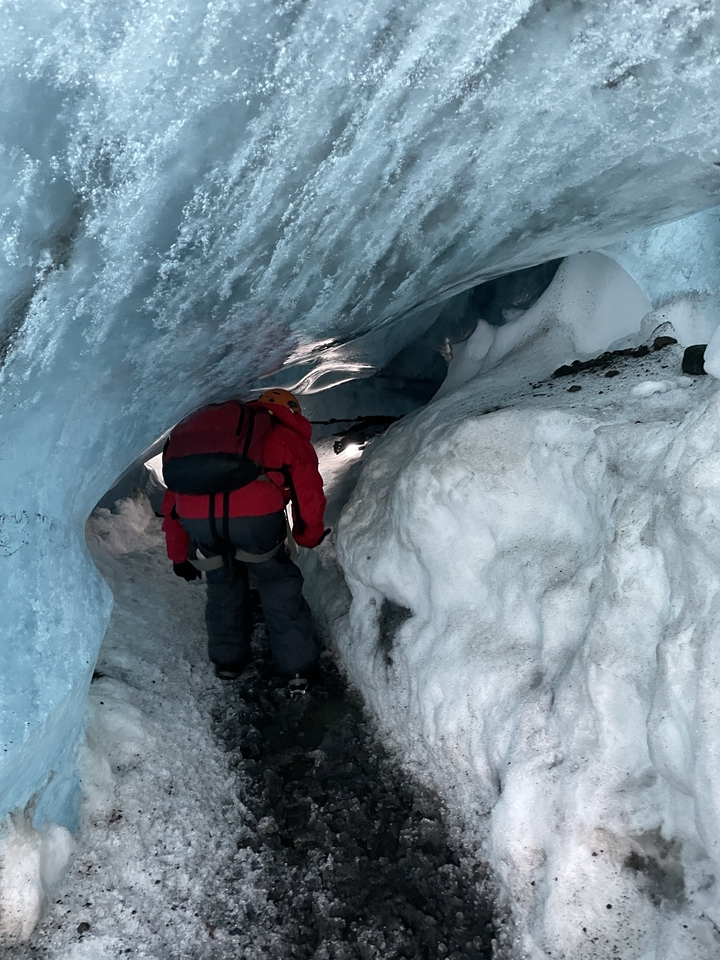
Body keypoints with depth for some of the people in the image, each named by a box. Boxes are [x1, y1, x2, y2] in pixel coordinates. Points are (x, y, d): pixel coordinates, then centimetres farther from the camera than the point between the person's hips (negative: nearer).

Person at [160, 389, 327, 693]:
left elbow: (172, 499, 37)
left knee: (222, 582, 29)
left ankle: (227, 661, 39)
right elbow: (308, 493, 21)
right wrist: (309, 536, 41)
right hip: (255, 511, -3)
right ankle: (297, 669, 25)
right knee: (278, 580, 21)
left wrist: (179, 554, 45)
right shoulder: (288, 436, 26)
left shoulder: (210, 429, 36)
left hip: (194, 514, 3)